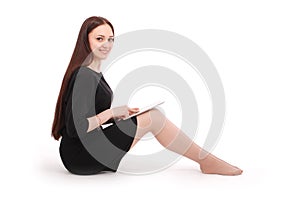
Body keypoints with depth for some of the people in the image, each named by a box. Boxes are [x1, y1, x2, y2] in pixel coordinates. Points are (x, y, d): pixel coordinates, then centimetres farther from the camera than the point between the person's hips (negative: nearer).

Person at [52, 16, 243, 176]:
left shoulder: (94, 73, 13)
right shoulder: (84, 76, -19)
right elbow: (75, 127, -24)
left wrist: (120, 113, 6)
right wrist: (112, 112, -16)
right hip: (81, 157, -10)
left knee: (153, 115, 8)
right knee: (153, 117, -13)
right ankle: (207, 161, 0)